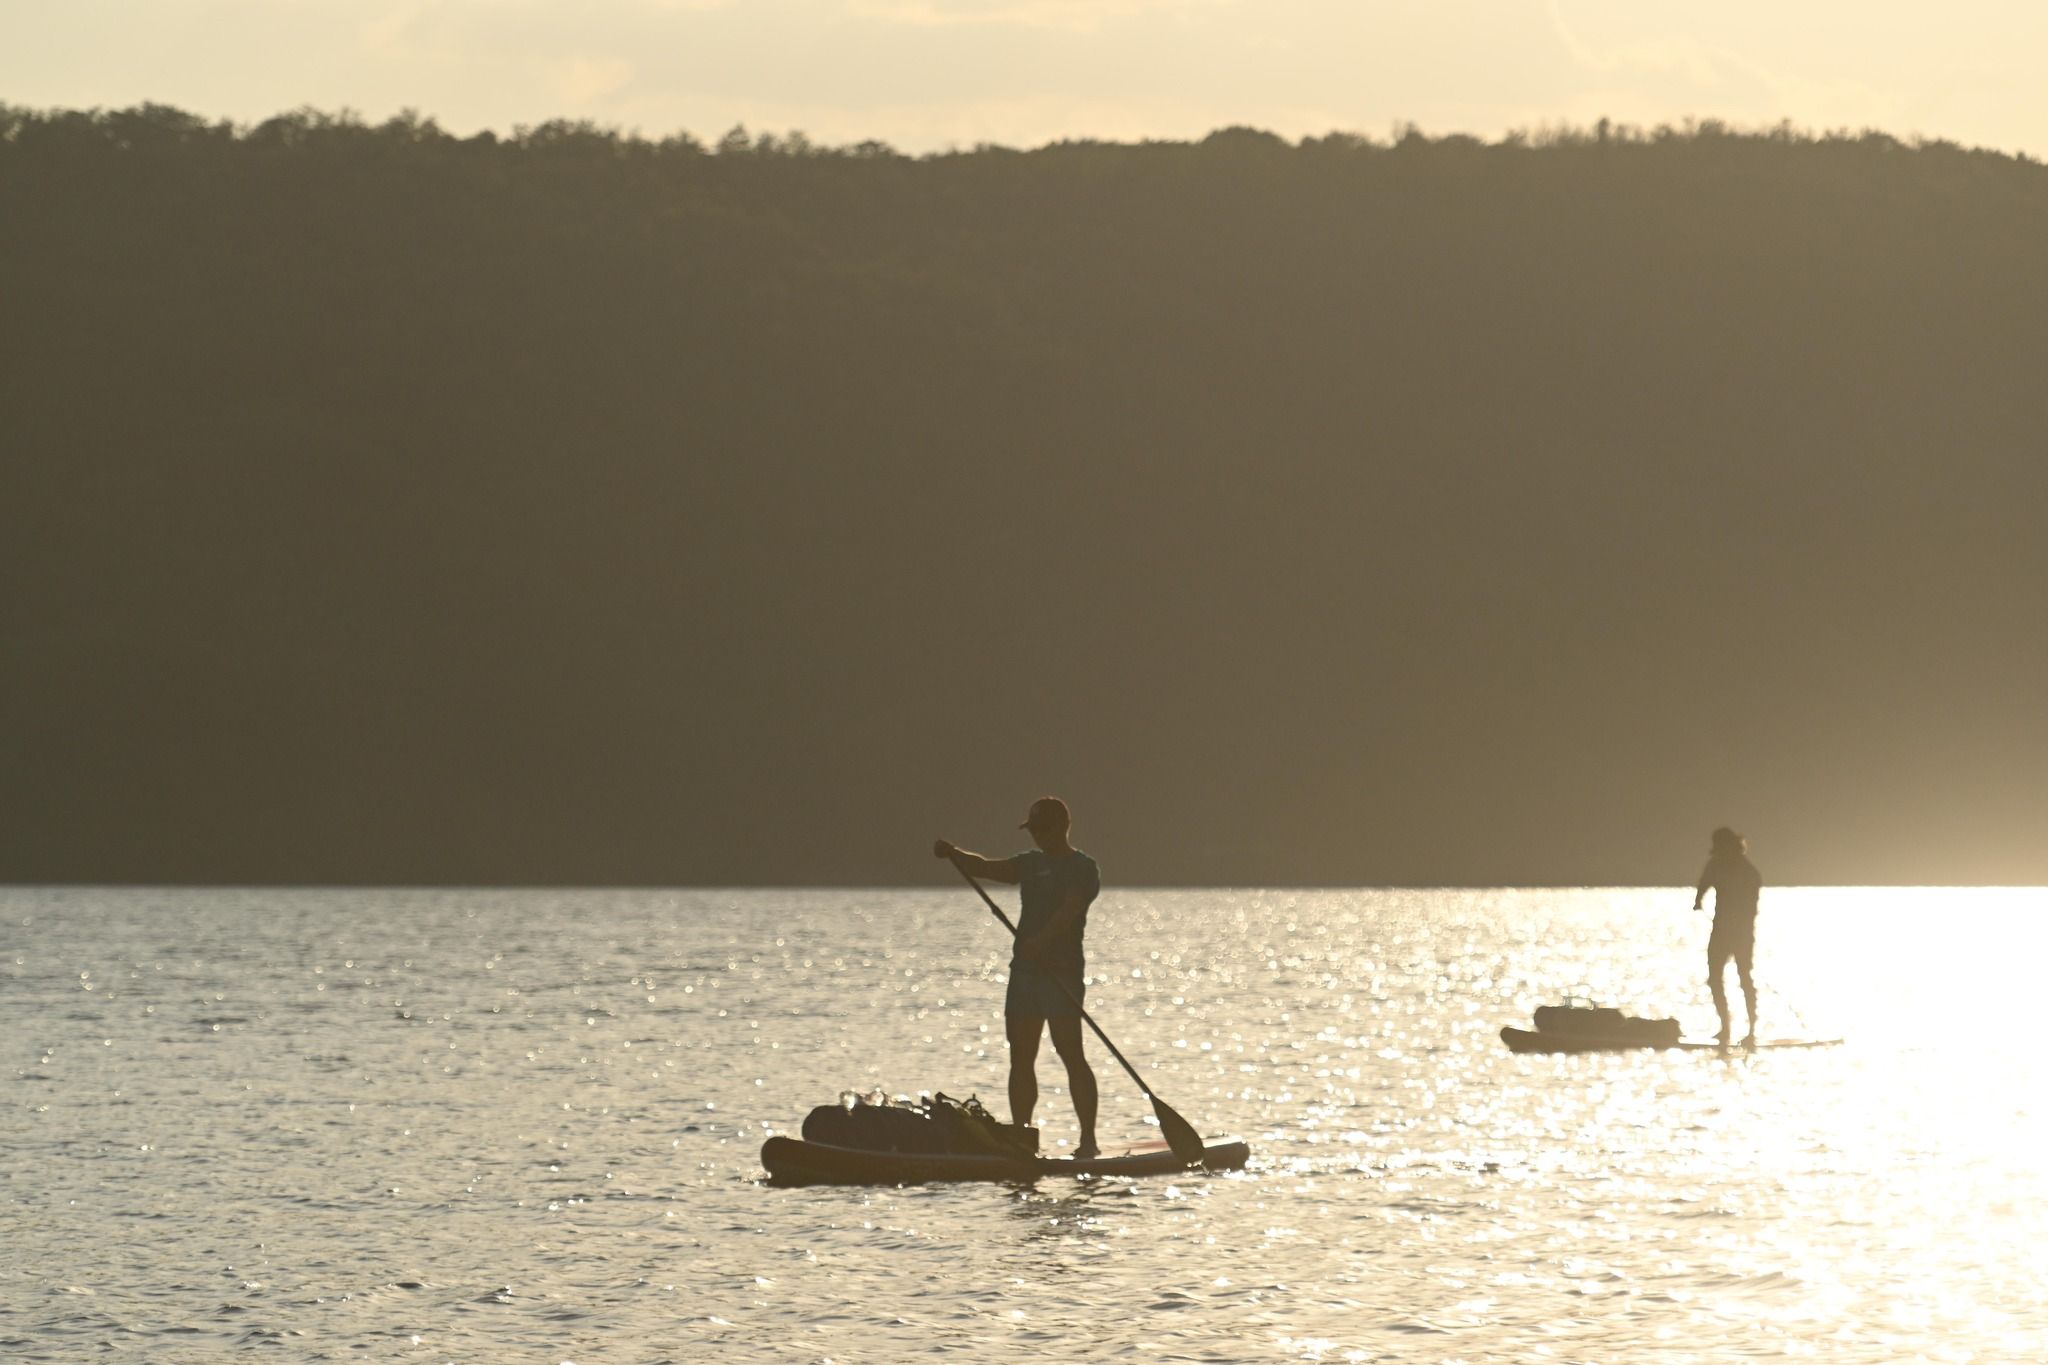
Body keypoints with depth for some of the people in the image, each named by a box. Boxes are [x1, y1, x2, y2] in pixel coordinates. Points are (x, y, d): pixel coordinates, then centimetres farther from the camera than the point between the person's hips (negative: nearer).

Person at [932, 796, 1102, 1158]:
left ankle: (1088, 1139, -8)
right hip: (1024, 970, 7)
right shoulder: (1031, 863, 18)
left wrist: (1042, 941, -34)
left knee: (1071, 1054, -10)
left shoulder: (1083, 869, -4)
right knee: (1020, 1057, 6)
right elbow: (986, 868, 13)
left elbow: (1070, 910, -19)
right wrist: (954, 854, -6)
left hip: (1062, 970, -7)